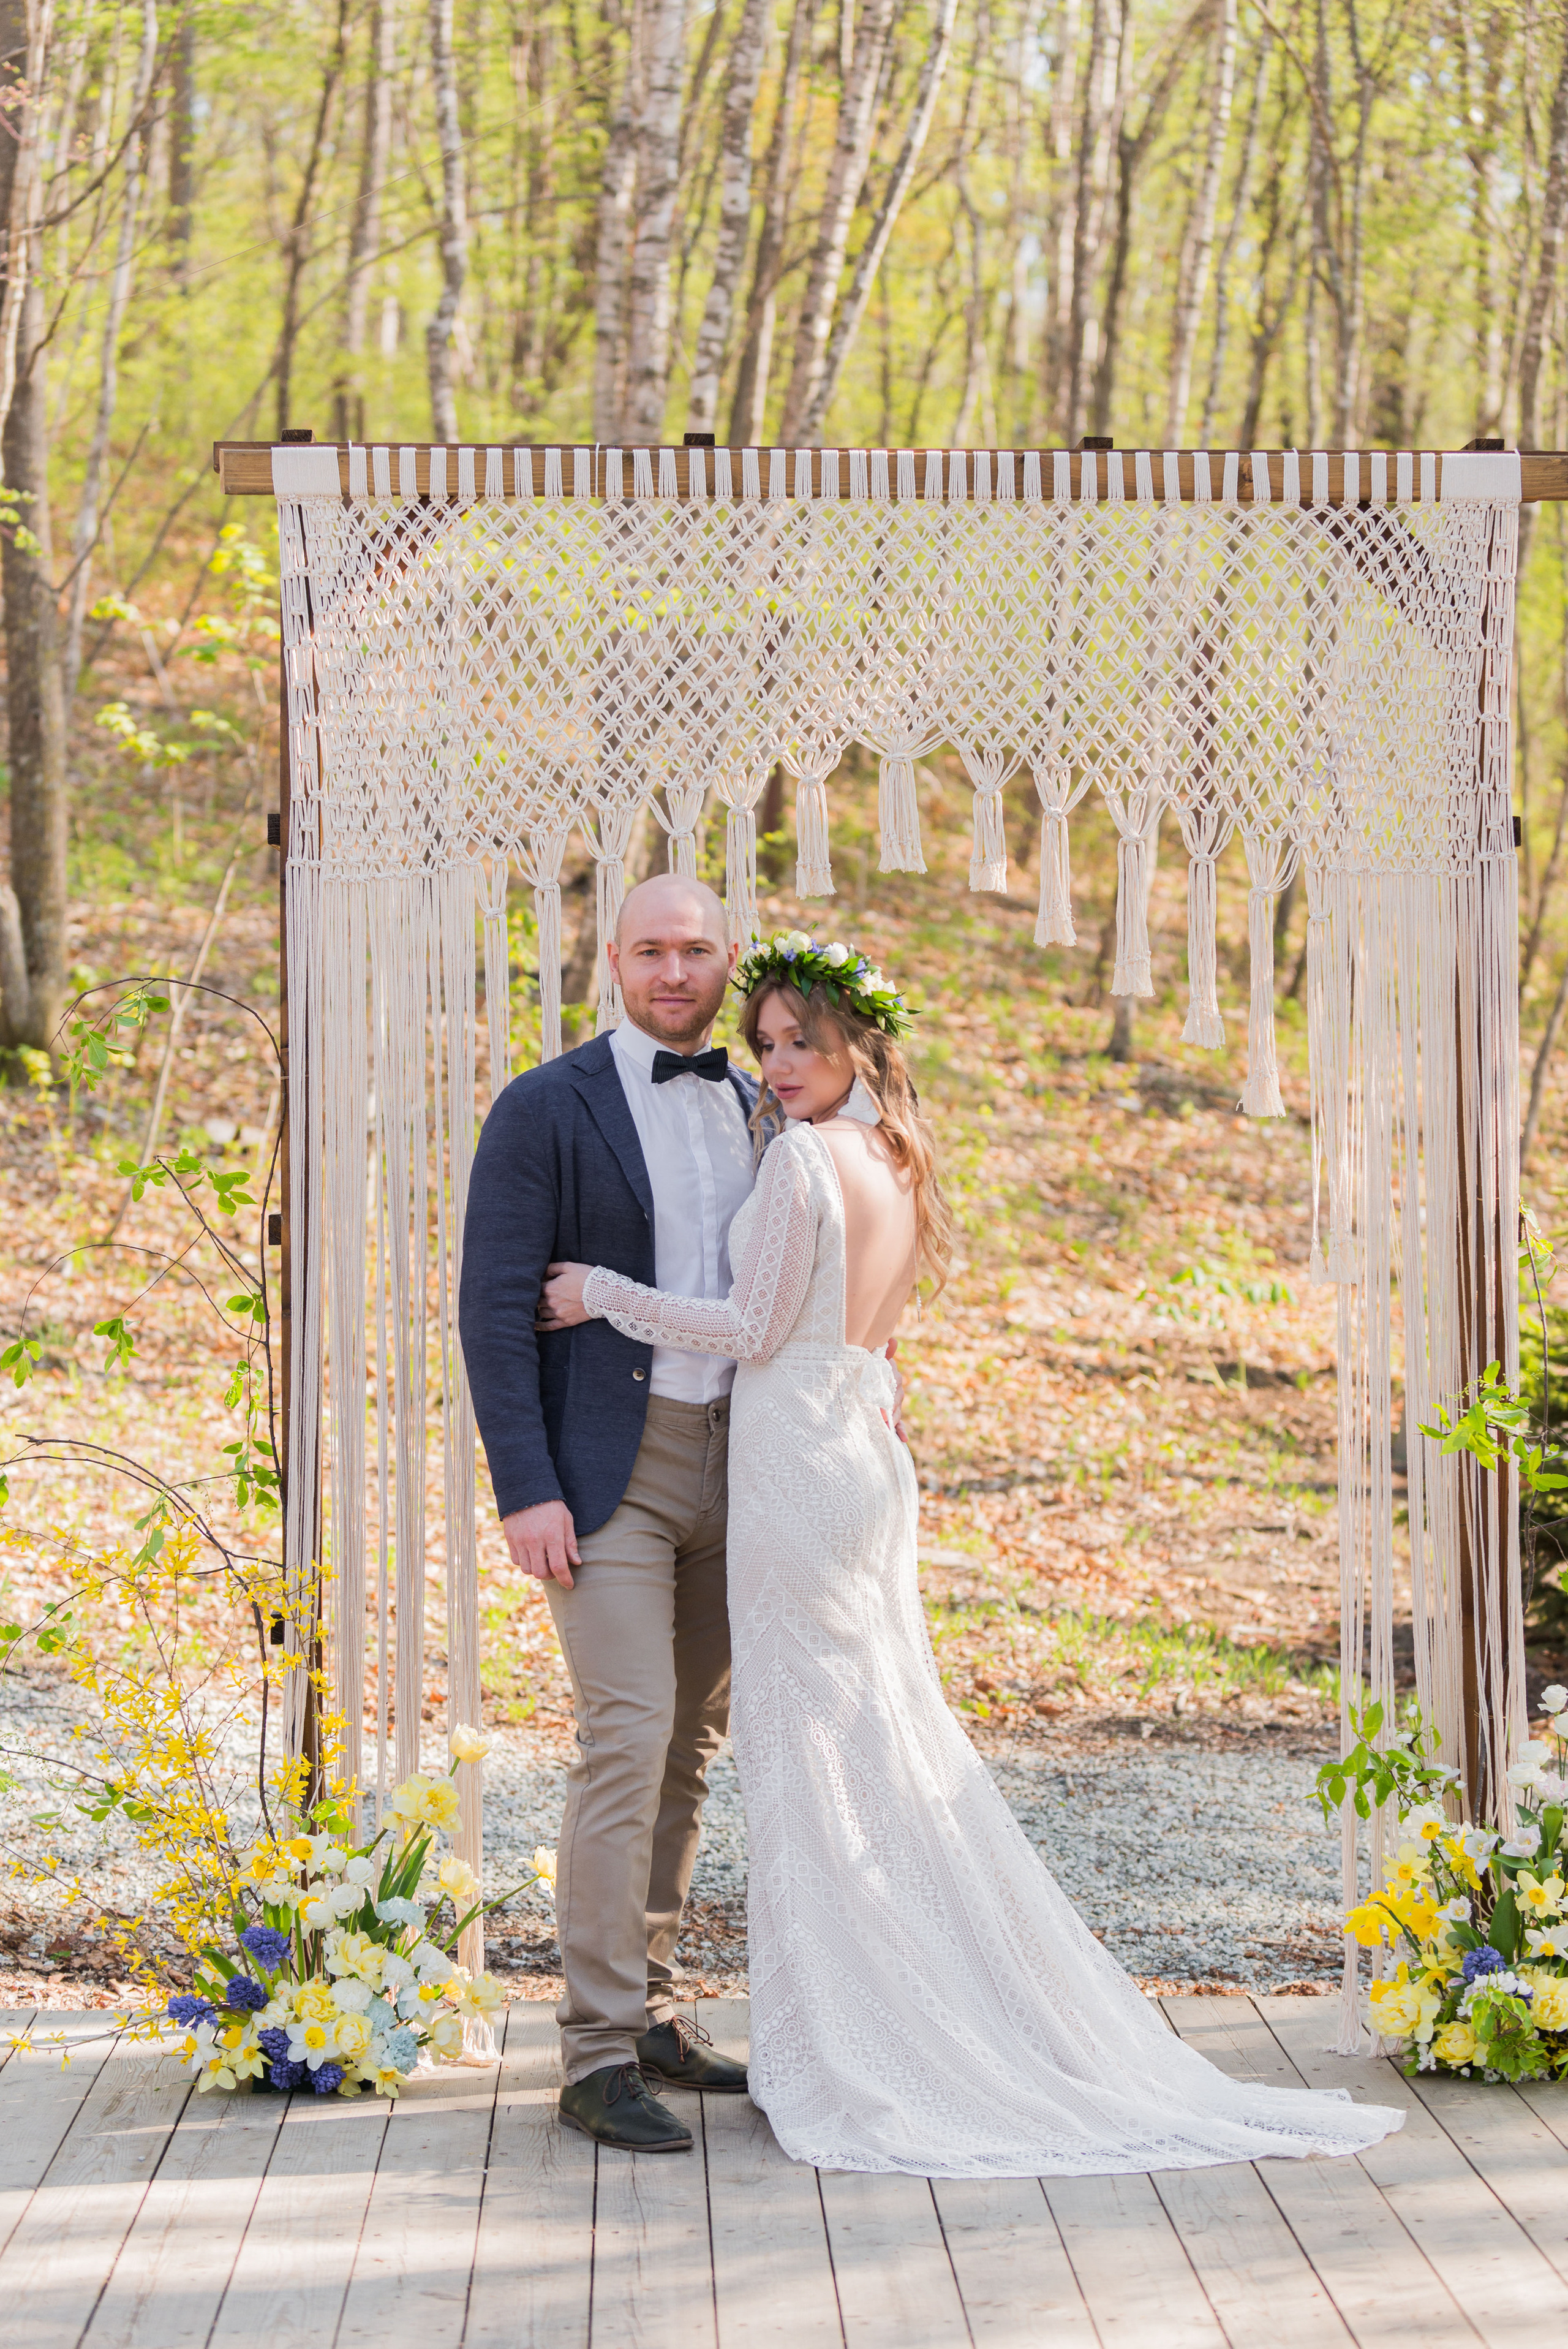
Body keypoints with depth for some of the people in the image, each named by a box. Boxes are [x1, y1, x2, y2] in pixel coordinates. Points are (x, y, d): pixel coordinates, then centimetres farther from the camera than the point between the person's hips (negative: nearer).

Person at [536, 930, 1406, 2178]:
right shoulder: (900, 1162, 12)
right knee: (890, 1730, 13)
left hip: (797, 1455, -8)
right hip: (871, 1453, 9)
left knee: (809, 1741, -3)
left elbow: (753, 1328, -13)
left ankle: (848, 2048, 1)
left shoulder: (804, 1155, -14)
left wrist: (605, 1293, -6)